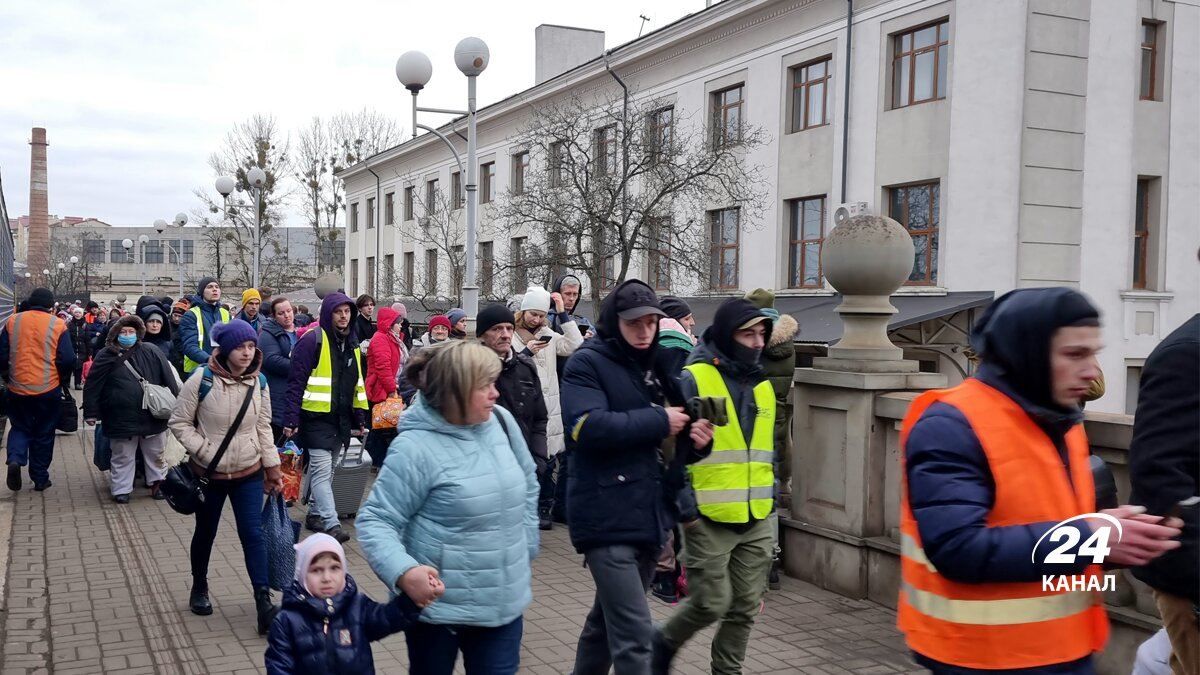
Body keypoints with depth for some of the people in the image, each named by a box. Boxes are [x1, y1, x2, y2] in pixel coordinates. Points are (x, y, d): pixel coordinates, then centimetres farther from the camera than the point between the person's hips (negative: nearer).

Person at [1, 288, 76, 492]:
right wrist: (62, 380, 9)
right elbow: (67, 360, -9)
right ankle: (40, 478, 17)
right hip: (48, 390, -1)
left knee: (20, 427, 19)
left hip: (17, 389, 1)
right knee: (44, 433, 12)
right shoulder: (57, 325, -8)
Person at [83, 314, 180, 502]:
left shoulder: (152, 352, 1)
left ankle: (156, 482, 30)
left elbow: (169, 379, 0)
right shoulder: (106, 356, -2)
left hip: (153, 415, 2)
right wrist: (90, 413, 0)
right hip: (122, 417, -1)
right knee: (123, 457, 10)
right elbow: (92, 386, 1)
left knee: (155, 454, 14)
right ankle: (121, 488, 23)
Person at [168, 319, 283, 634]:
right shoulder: (201, 380, -16)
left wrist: (272, 466, 5)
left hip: (249, 473, 2)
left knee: (253, 534, -3)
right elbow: (179, 422, -8)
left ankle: (263, 602, -2)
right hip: (208, 474, -2)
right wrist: (204, 451, -18)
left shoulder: (259, 382, -3)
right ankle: (199, 588, 39)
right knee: (205, 533, 16)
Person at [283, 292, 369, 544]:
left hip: (341, 419, 7)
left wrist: (360, 419, 16)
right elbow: (296, 382, -12)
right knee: (322, 471, -10)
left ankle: (315, 514, 26)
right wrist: (291, 419, -17)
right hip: (317, 417, -7)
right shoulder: (312, 340, -10)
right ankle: (331, 524, -14)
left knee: (327, 471, 14)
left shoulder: (352, 345, 13)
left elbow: (357, 384, 20)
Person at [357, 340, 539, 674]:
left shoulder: (501, 422, -2)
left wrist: (527, 550, 15)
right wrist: (403, 571, -33)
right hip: (439, 606, -4)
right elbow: (375, 520, -16)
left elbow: (527, 487, 13)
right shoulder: (416, 448, -20)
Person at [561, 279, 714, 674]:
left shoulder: (653, 364, 16)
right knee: (634, 634, -11)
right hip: (607, 515, -8)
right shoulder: (587, 363, -7)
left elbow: (665, 441, 21)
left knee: (609, 621, 20)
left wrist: (692, 434, -2)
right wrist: (659, 422, -16)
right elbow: (589, 427, -23)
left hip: (648, 512, 8)